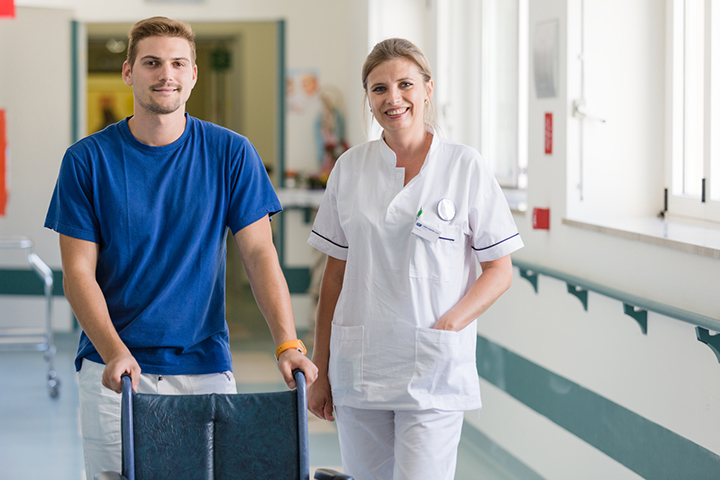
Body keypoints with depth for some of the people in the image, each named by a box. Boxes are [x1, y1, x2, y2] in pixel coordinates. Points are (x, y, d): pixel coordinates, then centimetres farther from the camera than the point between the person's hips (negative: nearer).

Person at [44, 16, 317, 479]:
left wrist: (287, 343, -16)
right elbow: (78, 271, -3)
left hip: (204, 367, 1)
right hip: (112, 369, -1)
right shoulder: (87, 159, -1)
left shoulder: (231, 154, 1)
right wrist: (115, 353, -18)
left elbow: (260, 254, -2)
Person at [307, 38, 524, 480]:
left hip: (434, 372, -3)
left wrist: (447, 327, -15)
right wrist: (320, 370, 9)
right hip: (358, 370, 3)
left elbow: (500, 271, 0)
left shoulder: (466, 166, -2)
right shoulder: (350, 168, 7)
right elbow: (336, 273, 11)